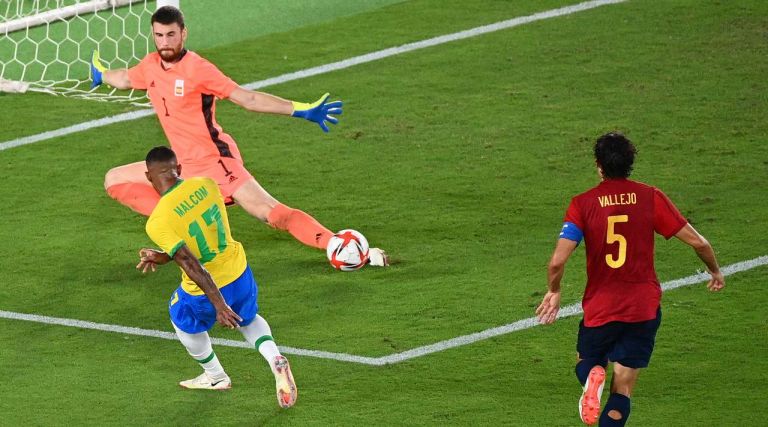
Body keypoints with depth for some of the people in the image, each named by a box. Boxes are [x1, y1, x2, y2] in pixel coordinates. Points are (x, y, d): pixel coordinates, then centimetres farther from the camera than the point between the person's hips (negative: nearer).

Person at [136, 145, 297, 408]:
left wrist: (218, 304, -25)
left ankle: (215, 377, 46)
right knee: (248, 318, 33)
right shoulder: (206, 185, -9)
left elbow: (190, 263, -28)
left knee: (183, 320, 30)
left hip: (204, 291, -4)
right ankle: (275, 360, 7)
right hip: (240, 275, 4)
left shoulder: (157, 223, -25)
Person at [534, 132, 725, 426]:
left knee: (587, 363, 24)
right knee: (622, 390, 6)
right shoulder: (651, 198, -4)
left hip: (599, 308, -1)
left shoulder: (582, 204, -7)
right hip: (644, 308, 1)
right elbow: (697, 242, -2)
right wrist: (715, 272, 18)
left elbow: (557, 261, -13)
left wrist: (553, 292, 8)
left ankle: (593, 376, -12)